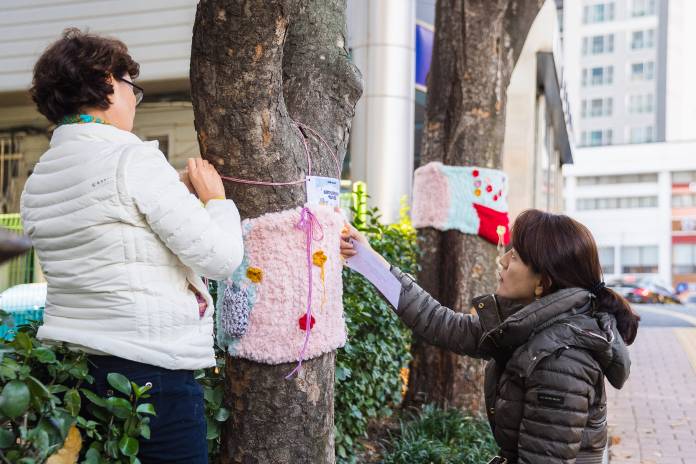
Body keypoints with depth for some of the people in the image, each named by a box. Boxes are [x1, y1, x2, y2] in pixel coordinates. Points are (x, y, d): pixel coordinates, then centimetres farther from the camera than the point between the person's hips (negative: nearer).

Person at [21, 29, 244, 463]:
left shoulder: (37, 181, 9)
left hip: (69, 362, 8)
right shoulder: (133, 159, -14)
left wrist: (180, 190, 18)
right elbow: (219, 258, -15)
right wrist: (216, 198, 2)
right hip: (150, 369, -7)